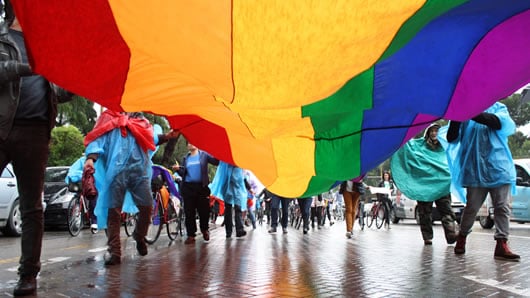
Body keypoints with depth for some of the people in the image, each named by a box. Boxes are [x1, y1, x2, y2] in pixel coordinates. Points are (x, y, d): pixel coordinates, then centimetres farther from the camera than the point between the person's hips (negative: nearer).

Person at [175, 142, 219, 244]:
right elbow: (183, 173, 11)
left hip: (201, 186, -2)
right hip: (188, 187, 2)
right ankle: (191, 235, 6)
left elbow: (216, 162, -7)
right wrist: (178, 169, -9)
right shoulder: (185, 158, 16)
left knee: (204, 210, 1)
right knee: (189, 212, 1)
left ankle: (204, 230, 25)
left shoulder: (204, 155, 6)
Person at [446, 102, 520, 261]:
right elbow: (452, 139, 0)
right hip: (475, 170, 0)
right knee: (471, 207, 3)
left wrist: (474, 114, -30)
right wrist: (456, 118, -19)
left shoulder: (499, 108, 9)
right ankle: (462, 238, 20)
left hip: (499, 169, 1)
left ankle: (502, 245, -2)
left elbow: (499, 123, -16)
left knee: (503, 207, -3)